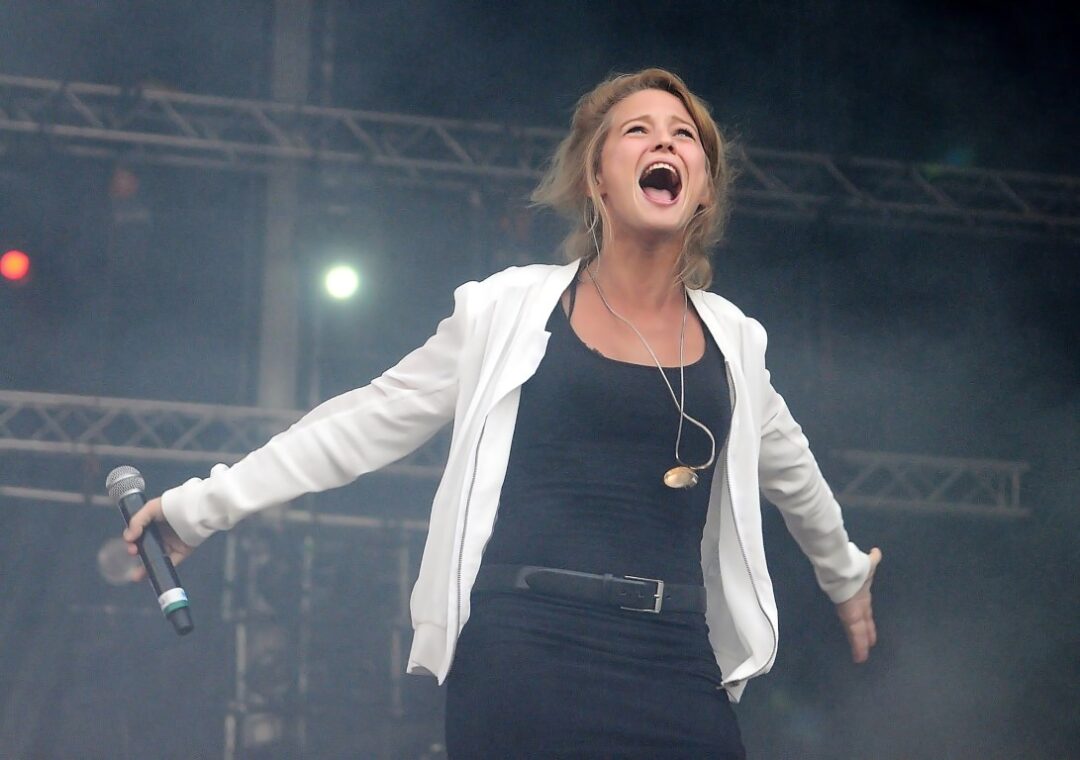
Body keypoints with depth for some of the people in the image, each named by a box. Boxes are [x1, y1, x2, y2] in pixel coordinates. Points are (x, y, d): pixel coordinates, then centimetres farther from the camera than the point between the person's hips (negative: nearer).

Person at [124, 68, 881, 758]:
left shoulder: (731, 339, 13)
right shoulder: (512, 309, 3)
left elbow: (787, 468, 31)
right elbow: (369, 422, 8)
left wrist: (845, 574, 47)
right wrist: (201, 504, 7)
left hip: (676, 670, 3)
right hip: (526, 657, -3)